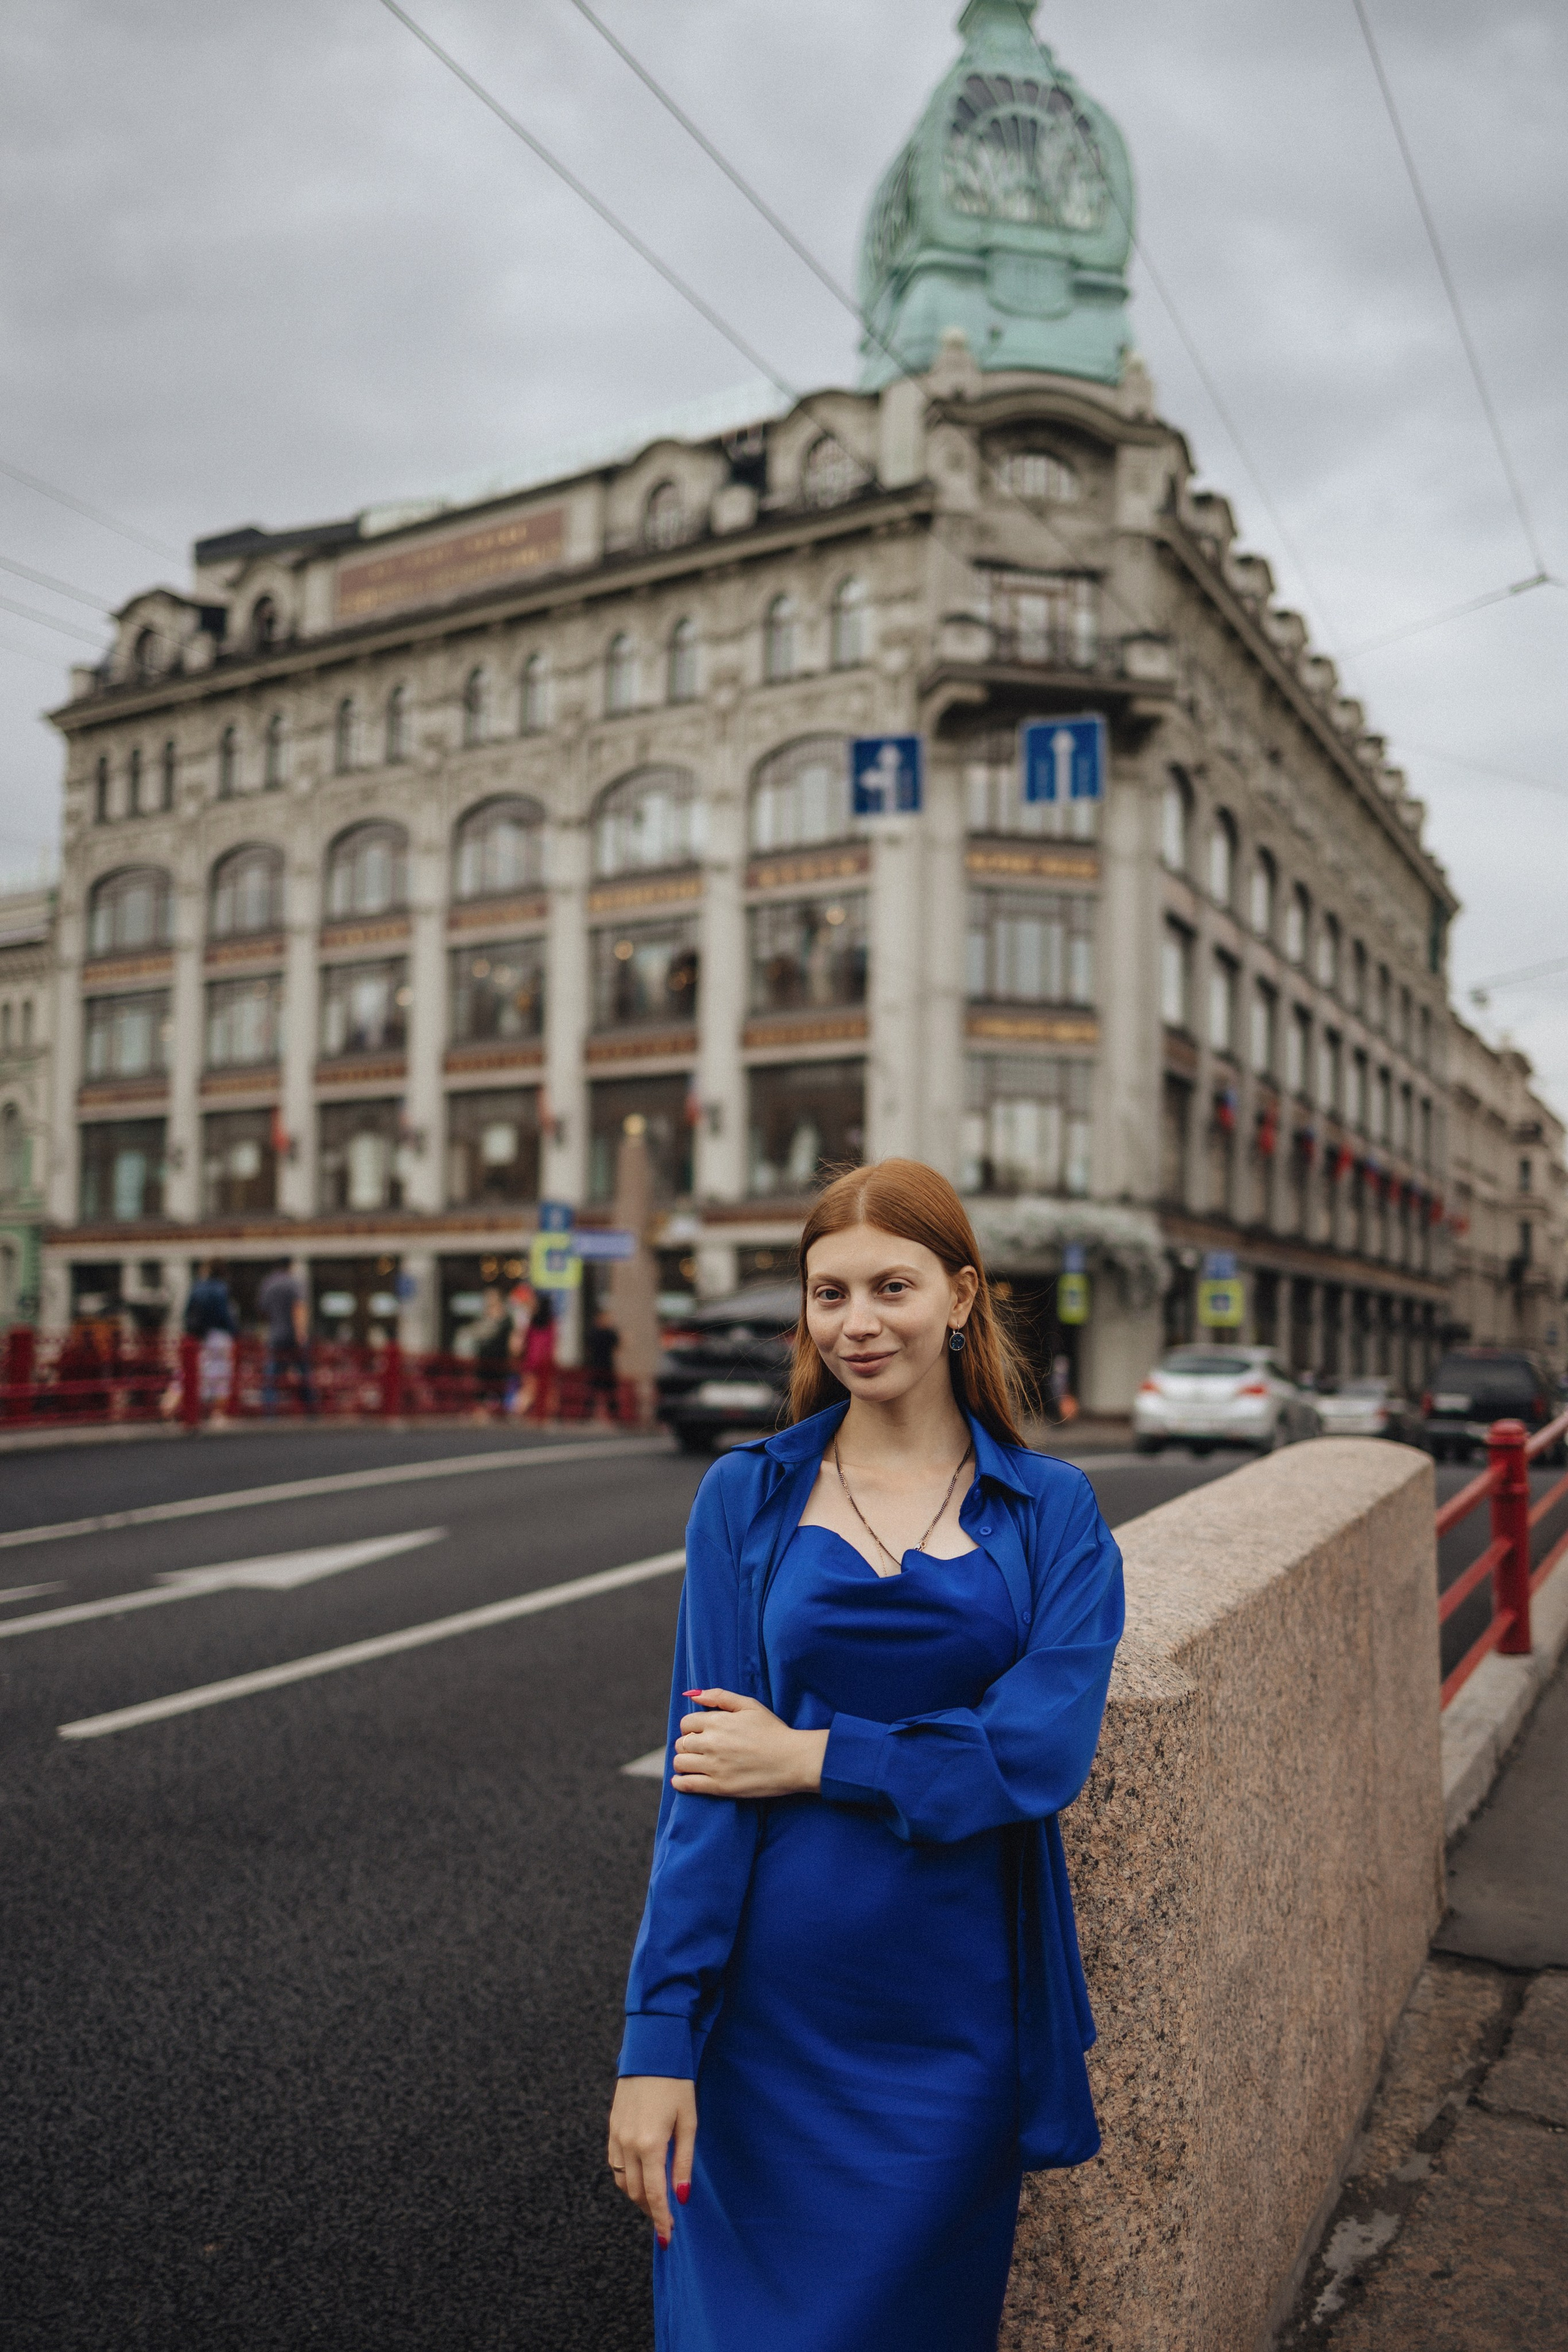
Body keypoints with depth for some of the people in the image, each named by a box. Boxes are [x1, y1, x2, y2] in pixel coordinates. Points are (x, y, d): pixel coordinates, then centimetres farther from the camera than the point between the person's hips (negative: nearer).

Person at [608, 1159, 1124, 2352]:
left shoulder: (1054, 1514, -2)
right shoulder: (747, 1496, -2)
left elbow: (1041, 1751, -14)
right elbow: (703, 1778, -6)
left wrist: (808, 1759, -15)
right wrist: (659, 2040, -10)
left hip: (959, 2014, 0)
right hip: (771, 2013, 0)